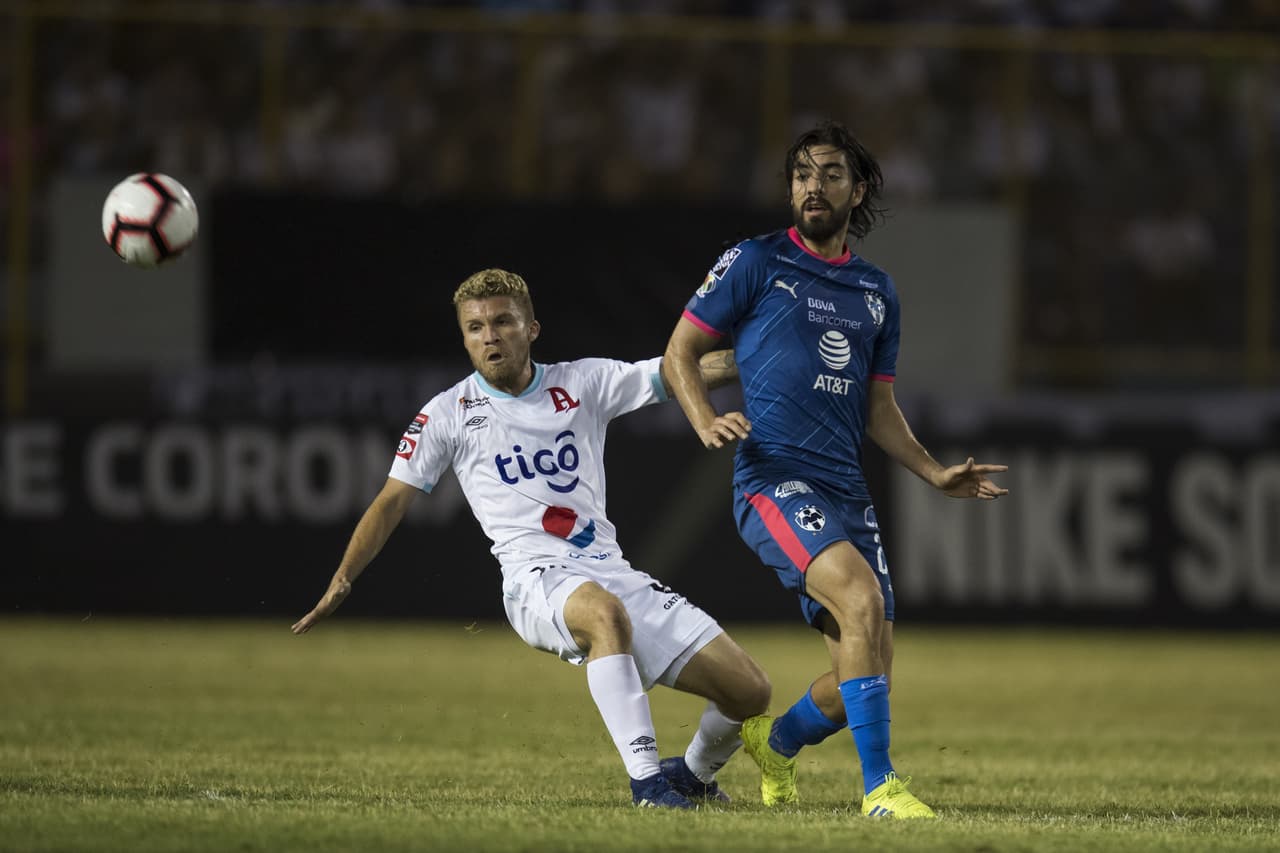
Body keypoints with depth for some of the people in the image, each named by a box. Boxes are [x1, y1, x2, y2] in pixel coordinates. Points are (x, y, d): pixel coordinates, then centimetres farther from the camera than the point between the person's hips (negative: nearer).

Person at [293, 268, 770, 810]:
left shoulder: (584, 383, 11)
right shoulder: (448, 414, 7)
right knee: (603, 610, -43)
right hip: (536, 579, -4)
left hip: (612, 574, 4)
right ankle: (646, 780, -43)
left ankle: (692, 775, 26)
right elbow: (392, 502, 9)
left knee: (748, 691, -5)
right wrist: (341, 581, -2)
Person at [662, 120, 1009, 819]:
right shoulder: (755, 262, 3)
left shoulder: (876, 290, 18)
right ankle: (879, 787, -29)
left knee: (869, 667, 1)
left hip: (846, 491, 6)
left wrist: (935, 474, 11)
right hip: (774, 476, -6)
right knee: (861, 596, -30)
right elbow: (680, 351, 5)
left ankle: (776, 741, 33)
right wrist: (706, 421, -14)